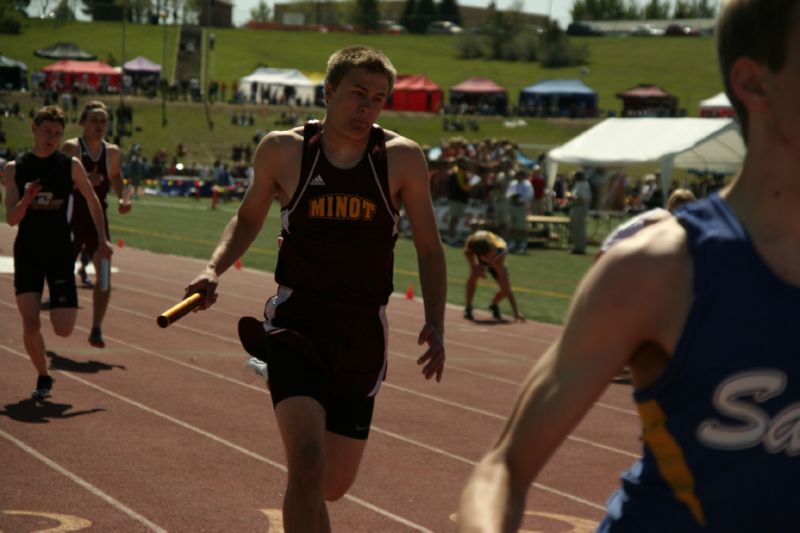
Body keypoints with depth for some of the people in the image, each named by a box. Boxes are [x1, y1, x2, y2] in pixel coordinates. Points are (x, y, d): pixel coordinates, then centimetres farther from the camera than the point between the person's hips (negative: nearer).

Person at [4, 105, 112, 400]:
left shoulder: (71, 165, -2)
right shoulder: (15, 168, -2)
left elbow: (92, 199, 12)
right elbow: (11, 219, -6)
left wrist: (103, 239, 10)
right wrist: (26, 199, -25)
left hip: (60, 253, 0)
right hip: (27, 253, 0)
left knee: (63, 330, -6)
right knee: (31, 326, -7)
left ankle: (57, 305, 31)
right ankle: (43, 378, 17)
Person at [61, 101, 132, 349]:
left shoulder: (112, 152, 5)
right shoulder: (71, 148, -10)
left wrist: (122, 197, 4)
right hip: (72, 218, -3)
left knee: (104, 275, -10)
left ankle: (96, 330, -6)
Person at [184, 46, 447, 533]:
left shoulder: (402, 158, -4)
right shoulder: (283, 150, -4)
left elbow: (429, 247, 4)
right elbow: (249, 217, 14)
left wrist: (435, 324, -9)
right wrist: (215, 268, -3)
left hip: (363, 333, 2)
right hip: (297, 323, -2)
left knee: (333, 485, 13)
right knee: (308, 466, -23)